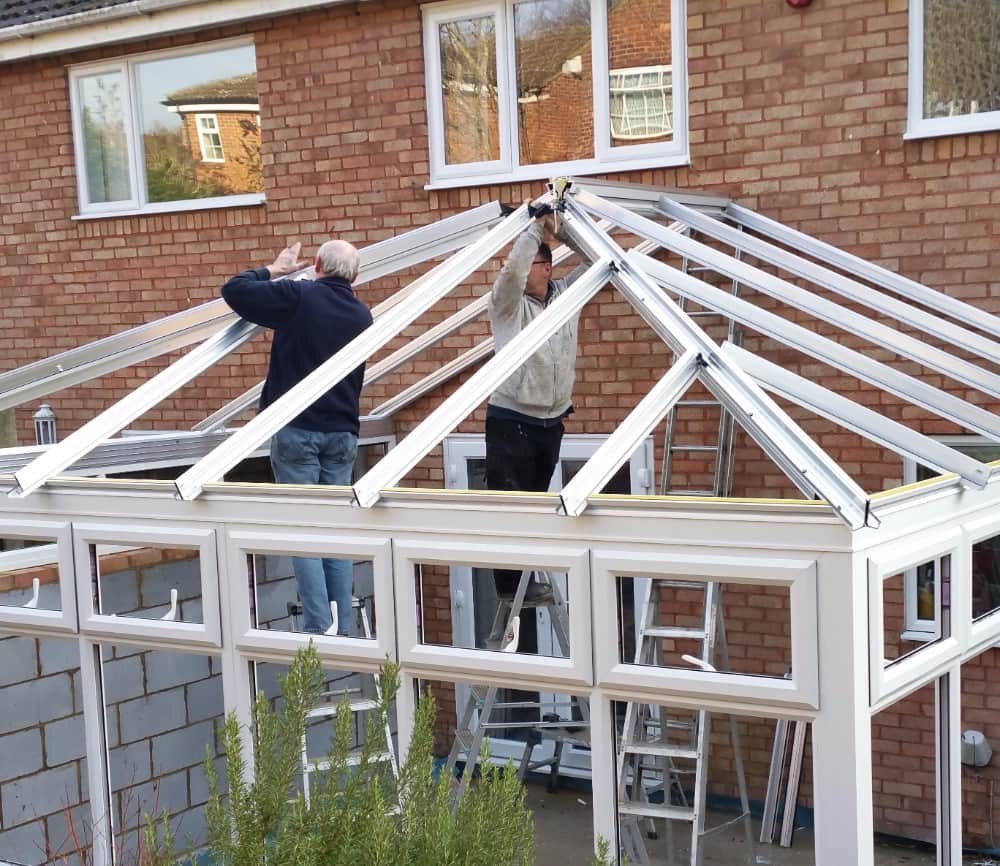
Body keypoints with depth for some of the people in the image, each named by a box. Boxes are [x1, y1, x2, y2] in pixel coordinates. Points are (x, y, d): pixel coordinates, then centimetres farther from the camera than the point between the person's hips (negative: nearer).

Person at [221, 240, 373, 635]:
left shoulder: (298, 296, -8)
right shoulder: (362, 315, 10)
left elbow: (233, 290, -7)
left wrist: (273, 270, 8)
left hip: (296, 429, -5)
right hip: (342, 432, 5)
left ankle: (318, 629, -7)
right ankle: (342, 630, 11)